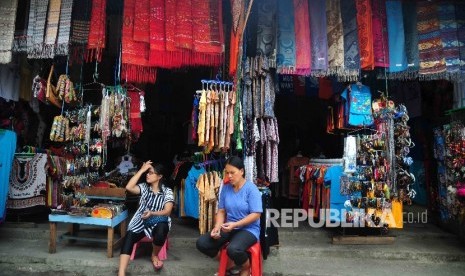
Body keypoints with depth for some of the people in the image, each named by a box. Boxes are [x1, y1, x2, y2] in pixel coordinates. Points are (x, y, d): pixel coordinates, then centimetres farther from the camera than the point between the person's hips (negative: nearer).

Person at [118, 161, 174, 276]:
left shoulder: (167, 191, -1)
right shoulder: (144, 187, 6)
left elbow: (167, 211, -11)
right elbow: (129, 187, -13)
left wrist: (152, 213, -30)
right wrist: (141, 170, -11)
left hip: (158, 222, -2)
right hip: (141, 221, 2)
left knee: (160, 234, -35)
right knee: (128, 238, -26)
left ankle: (154, 255, -1)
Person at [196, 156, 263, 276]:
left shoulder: (251, 188, -14)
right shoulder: (225, 188, 2)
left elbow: (256, 214, -18)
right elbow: (221, 211, 5)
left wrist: (235, 224, -26)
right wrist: (217, 227, -14)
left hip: (249, 229, -6)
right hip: (229, 227, 6)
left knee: (233, 249, -36)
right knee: (201, 243, -8)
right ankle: (230, 265, 13)